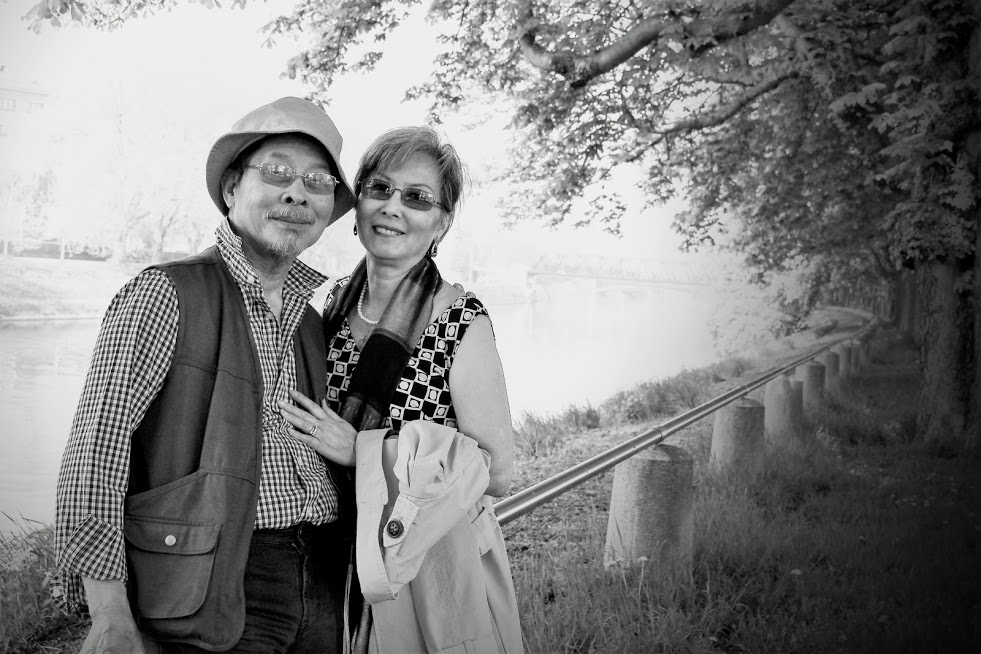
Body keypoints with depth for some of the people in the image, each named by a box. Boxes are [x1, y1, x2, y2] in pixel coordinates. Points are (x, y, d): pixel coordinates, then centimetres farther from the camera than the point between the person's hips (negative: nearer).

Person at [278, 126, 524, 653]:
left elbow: (497, 471, -17)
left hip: (438, 564, -4)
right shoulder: (334, 304, 0)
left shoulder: (462, 323, -16)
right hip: (348, 560, 5)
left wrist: (361, 450, -21)